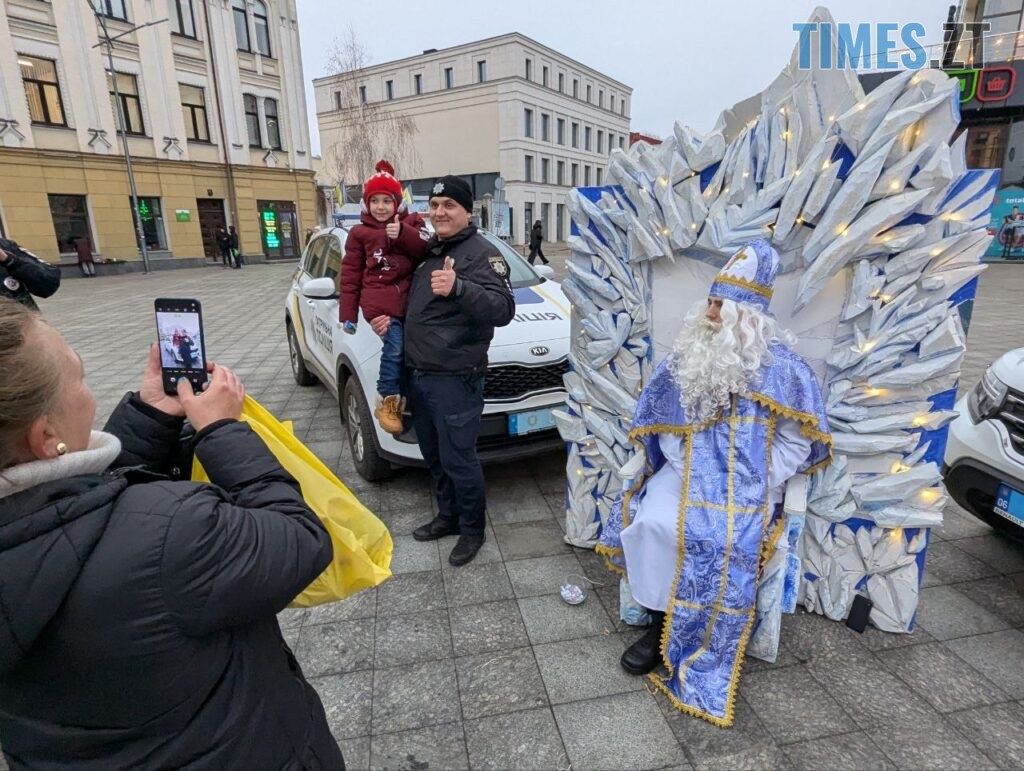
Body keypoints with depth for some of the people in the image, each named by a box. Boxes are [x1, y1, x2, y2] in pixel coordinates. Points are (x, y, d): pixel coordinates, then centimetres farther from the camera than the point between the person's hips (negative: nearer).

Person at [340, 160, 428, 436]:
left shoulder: (411, 222, 14)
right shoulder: (359, 233, 10)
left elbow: (429, 251, -3)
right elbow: (350, 275, 8)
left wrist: (403, 234, -18)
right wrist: (347, 314, 4)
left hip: (410, 298, 3)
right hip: (379, 301, -2)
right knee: (395, 347, -18)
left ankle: (401, 399, 15)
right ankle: (386, 401, -4)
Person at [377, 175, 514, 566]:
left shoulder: (482, 253, -11)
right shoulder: (429, 249, 15)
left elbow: (503, 310, -25)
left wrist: (458, 288, -39)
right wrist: (392, 318, 9)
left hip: (455, 378, -8)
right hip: (418, 373, 9)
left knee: (458, 459, 1)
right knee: (434, 455, 19)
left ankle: (472, 529, 22)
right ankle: (447, 516, 38)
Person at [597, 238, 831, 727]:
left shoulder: (779, 366, -5)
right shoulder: (687, 357, 6)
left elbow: (799, 438, -2)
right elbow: (657, 420, 12)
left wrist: (764, 480, -10)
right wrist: (679, 463, -1)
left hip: (747, 482, -3)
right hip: (687, 473, 4)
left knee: (723, 544, -28)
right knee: (652, 523, -22)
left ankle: (681, 642, -7)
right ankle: (661, 624, -2)